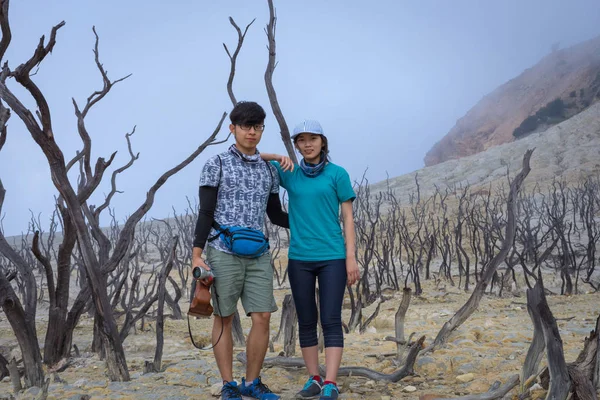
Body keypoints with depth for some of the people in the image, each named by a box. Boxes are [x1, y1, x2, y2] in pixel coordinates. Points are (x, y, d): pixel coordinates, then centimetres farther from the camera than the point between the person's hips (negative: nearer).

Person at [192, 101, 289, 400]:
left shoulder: (269, 171, 13)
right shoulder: (216, 165, 0)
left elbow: (276, 215, 20)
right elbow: (205, 213, -3)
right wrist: (197, 255, -9)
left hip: (258, 255, 4)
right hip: (223, 252, -4)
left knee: (262, 319, 0)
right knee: (224, 318, 3)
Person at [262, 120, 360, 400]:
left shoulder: (338, 174, 0)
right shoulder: (289, 175, 7)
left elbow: (348, 217, 0)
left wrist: (351, 257, -6)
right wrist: (277, 157, -6)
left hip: (332, 257, -3)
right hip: (299, 258, 3)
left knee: (331, 320, -6)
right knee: (306, 321, 7)